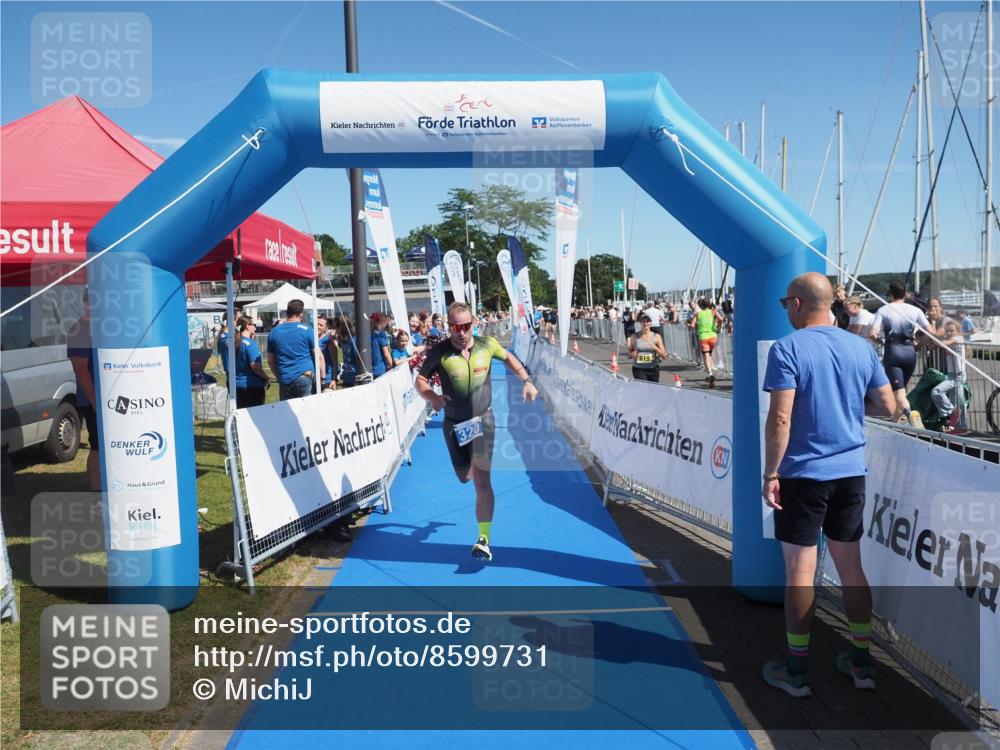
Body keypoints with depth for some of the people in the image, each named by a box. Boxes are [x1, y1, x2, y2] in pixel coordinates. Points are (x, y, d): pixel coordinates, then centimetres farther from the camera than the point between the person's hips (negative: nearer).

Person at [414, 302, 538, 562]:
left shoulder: (487, 344, -8)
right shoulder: (439, 352, -14)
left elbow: (508, 357, 13)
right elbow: (421, 379, -7)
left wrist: (527, 380, 3)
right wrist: (432, 397, -28)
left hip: (483, 419, -1)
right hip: (454, 424, 1)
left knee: (481, 480, -11)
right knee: (464, 477, 18)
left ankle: (484, 539, -5)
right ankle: (476, 463, 57)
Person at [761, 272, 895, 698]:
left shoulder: (787, 349, -12)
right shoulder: (861, 348, 5)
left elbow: (780, 418, -18)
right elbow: (886, 407, 8)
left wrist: (770, 474, -11)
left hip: (803, 475, -5)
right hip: (851, 473, 6)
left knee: (800, 571, 3)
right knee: (851, 566, 15)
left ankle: (796, 671, 13)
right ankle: (862, 662, 26)